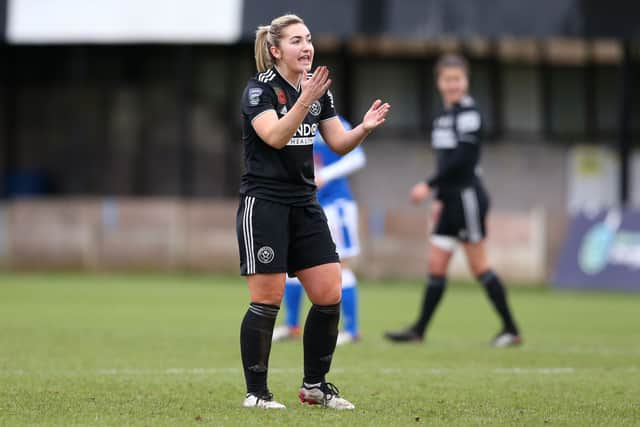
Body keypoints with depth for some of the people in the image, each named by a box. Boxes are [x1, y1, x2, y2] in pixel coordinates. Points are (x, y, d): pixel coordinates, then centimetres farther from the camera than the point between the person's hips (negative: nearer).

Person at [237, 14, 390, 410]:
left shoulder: (319, 88, 9)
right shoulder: (260, 88, -11)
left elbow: (339, 143, 10)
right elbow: (275, 137, -26)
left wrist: (364, 128, -9)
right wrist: (305, 99, -37)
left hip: (304, 204, 7)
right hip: (264, 203, -7)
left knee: (330, 295, 2)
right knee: (267, 300, -6)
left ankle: (315, 385, 16)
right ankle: (256, 392, 4)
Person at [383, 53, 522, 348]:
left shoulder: (468, 112, -11)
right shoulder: (445, 116, 16)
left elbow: (462, 158, -19)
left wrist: (429, 186, -17)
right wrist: (440, 198, 19)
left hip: (468, 196, -8)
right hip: (452, 200, 8)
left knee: (479, 266, -5)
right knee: (436, 265, 6)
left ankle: (511, 329, 1)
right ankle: (419, 330, 7)